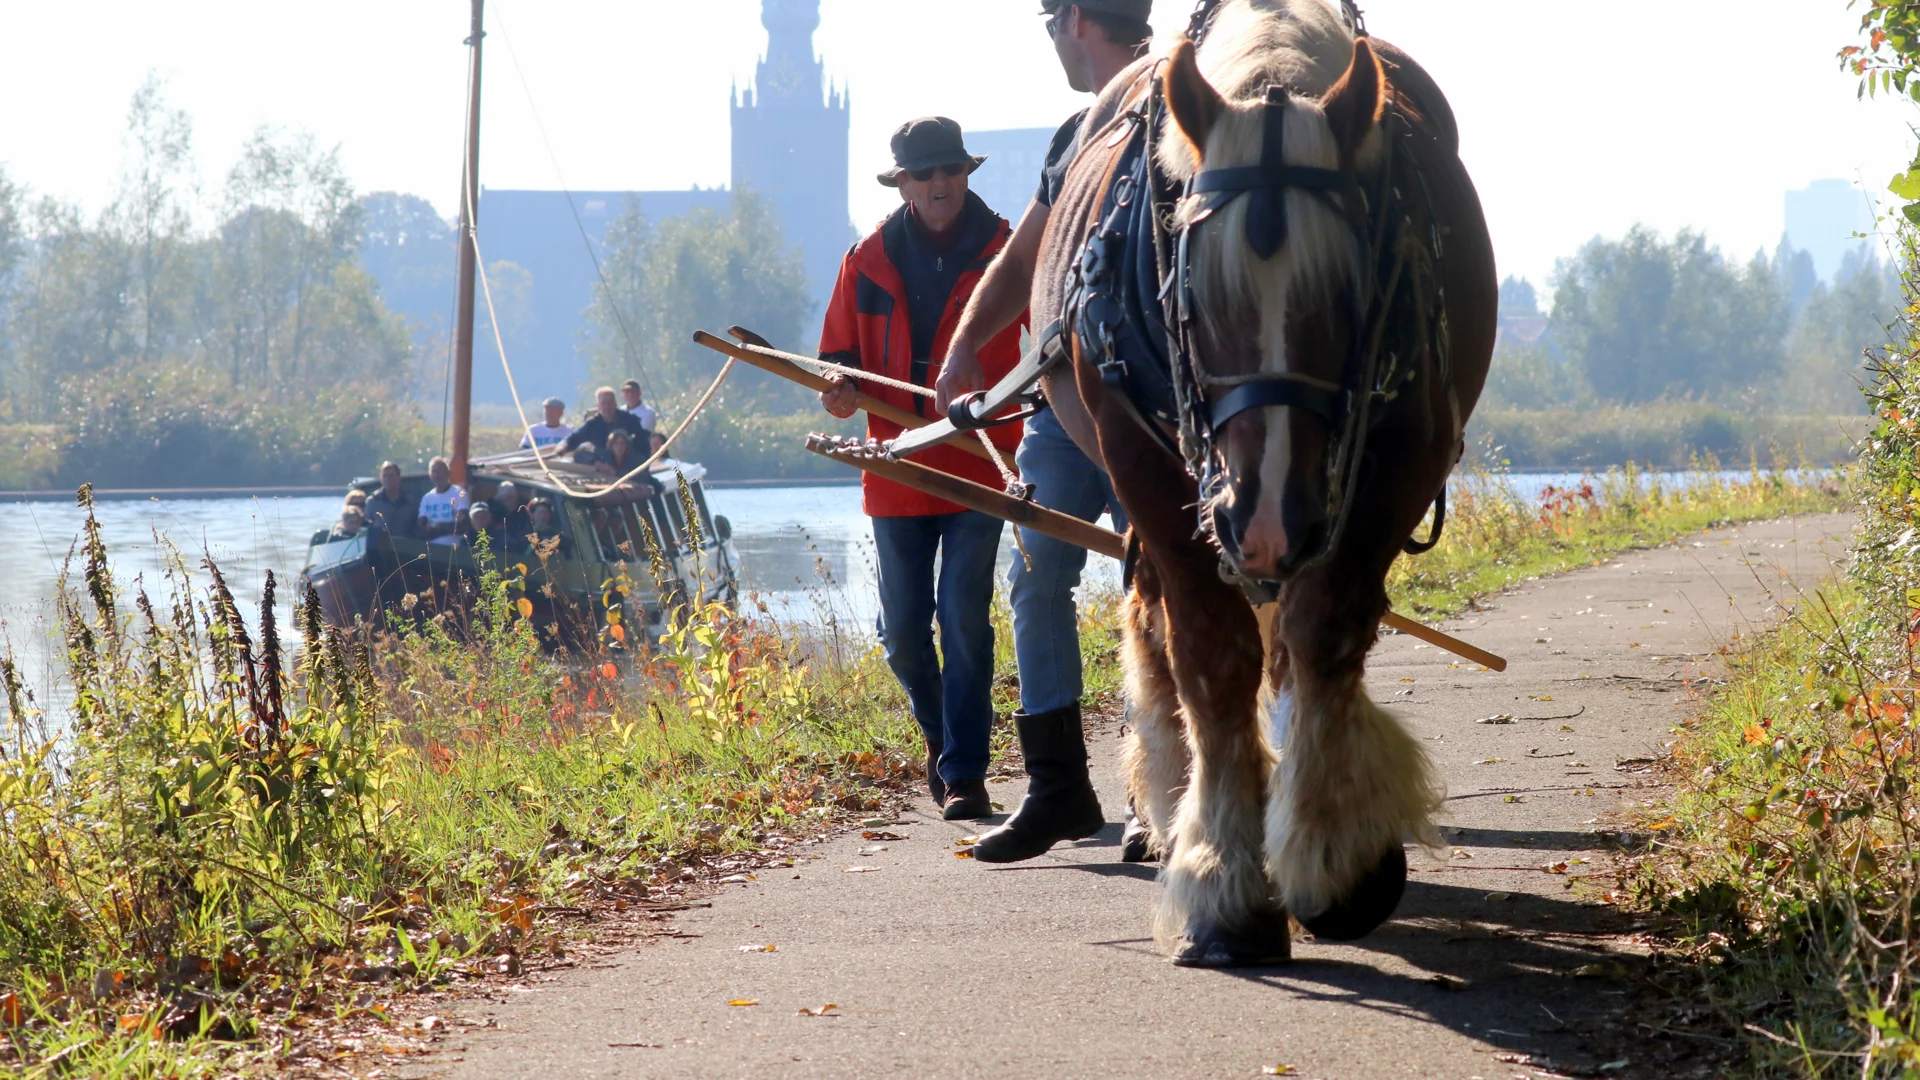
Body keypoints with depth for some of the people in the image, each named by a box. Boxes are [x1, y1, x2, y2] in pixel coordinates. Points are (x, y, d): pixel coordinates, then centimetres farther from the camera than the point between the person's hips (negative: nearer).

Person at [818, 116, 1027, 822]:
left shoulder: (1006, 253, -1)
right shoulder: (869, 262, 7)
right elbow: (839, 353, 13)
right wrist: (839, 388, -11)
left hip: (980, 469, -3)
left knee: (965, 617, -11)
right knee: (903, 630, 7)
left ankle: (964, 773, -5)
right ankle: (940, 735, 34)